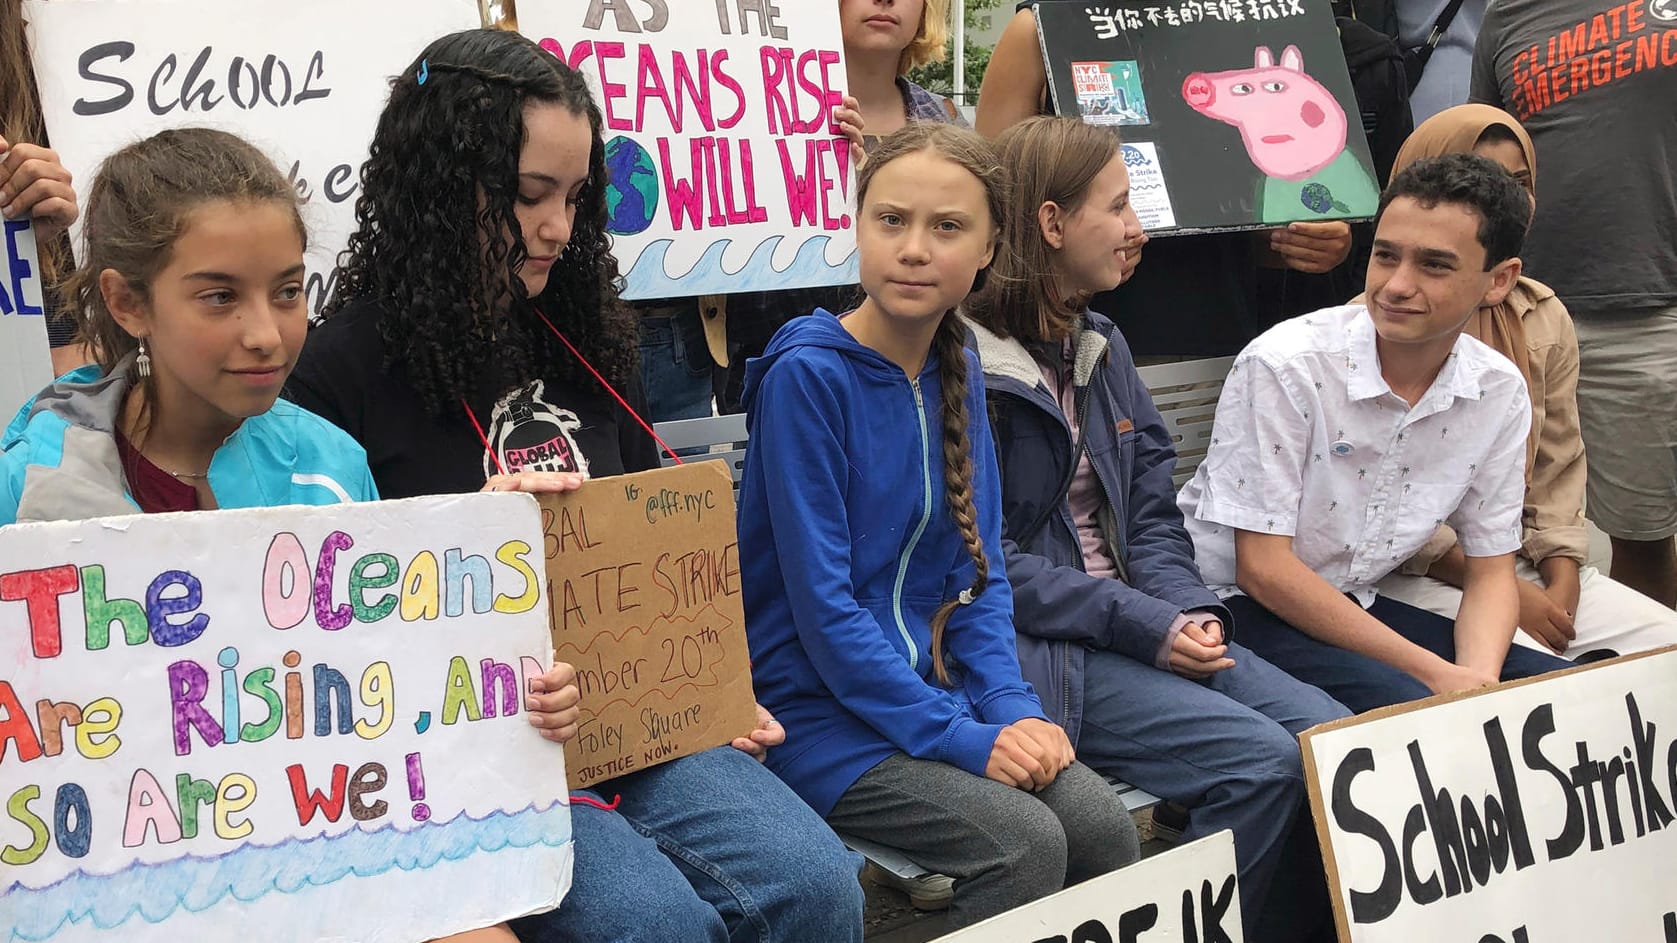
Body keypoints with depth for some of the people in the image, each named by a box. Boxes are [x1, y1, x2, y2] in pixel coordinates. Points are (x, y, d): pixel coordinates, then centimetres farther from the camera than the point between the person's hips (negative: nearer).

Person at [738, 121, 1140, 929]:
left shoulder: (958, 372, 6)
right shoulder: (806, 374, -15)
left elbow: (979, 571, 9)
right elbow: (822, 605, -18)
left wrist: (1011, 707, -7)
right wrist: (960, 736, -19)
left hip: (933, 689, 6)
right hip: (817, 711, -6)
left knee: (1104, 827, -12)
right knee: (1024, 844, -22)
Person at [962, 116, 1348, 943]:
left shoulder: (1102, 348, 14)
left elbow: (1151, 514, 12)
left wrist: (1189, 611, -7)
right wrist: (1144, 626, -17)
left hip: (1137, 622, 8)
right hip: (1032, 651, -8)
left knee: (1328, 731, -6)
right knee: (1259, 759, -21)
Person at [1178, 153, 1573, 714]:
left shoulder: (1500, 394, -2)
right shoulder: (1284, 366, -20)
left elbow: (1489, 573, 6)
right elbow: (1263, 567, -20)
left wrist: (1479, 680, -18)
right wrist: (1436, 674, -22)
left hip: (1357, 605, 6)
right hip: (1239, 604, -6)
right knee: (1414, 705, -29)